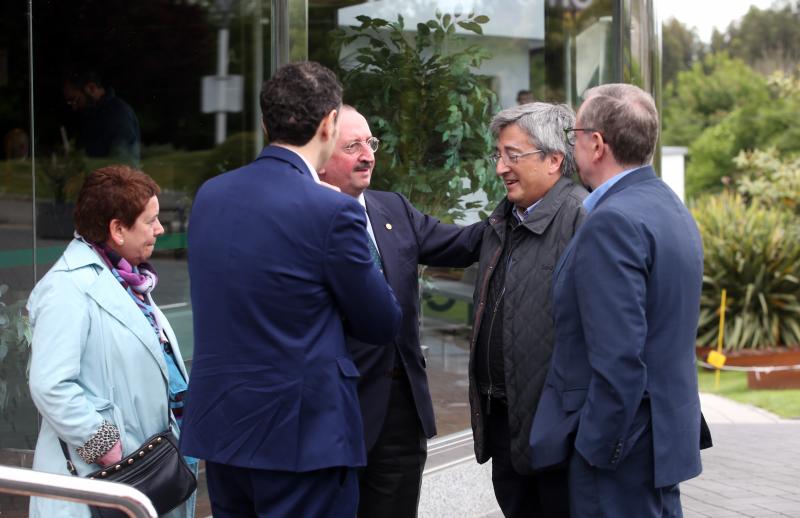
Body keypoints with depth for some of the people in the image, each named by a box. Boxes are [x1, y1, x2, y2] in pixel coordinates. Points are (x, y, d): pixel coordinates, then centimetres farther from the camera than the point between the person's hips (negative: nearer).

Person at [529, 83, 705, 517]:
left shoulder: (613, 222, -19)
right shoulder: (670, 208, 11)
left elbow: (619, 357, -24)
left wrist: (596, 446, -17)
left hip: (622, 444, -9)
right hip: (667, 435, 10)